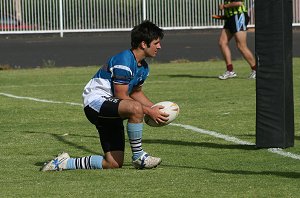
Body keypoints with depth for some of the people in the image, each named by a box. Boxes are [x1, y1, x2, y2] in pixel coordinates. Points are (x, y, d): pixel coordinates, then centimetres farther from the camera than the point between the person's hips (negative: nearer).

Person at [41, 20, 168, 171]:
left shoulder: (143, 67, 9)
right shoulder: (124, 61, -21)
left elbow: (136, 92, 24)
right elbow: (121, 96, -22)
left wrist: (155, 108, 9)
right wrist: (149, 111, -20)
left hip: (110, 110, 10)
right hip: (96, 101, -10)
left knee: (114, 164, 3)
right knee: (136, 108, -38)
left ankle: (64, 163, 17)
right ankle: (138, 156, -24)